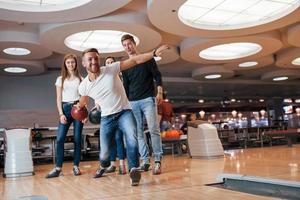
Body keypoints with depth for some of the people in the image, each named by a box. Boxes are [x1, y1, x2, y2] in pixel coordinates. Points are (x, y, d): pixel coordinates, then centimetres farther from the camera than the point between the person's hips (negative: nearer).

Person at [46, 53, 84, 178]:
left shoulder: (80, 78, 10)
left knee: (77, 139, -1)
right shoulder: (60, 79, 10)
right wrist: (61, 114, -5)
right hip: (65, 108, 1)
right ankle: (58, 168, -5)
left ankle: (76, 166, 8)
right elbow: (58, 99, 6)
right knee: (60, 138, -9)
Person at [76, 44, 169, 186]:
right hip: (106, 118, 2)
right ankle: (104, 166, 42)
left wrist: (154, 52, -29)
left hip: (124, 112, -2)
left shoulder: (111, 69, -15)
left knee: (132, 138, -31)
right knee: (104, 152, 5)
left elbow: (134, 60, -20)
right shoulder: (83, 86, -7)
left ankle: (133, 170, -14)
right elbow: (83, 100, 18)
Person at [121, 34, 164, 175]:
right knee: (138, 133, 1)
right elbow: (125, 86, 18)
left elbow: (157, 76, 2)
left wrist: (159, 92, -11)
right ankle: (145, 160, 7)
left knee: (154, 130, -11)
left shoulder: (147, 59, 7)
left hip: (148, 99, -4)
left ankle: (158, 161, -9)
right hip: (133, 102, 4)